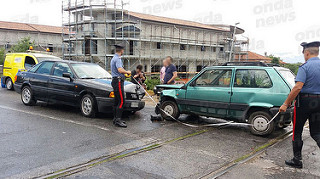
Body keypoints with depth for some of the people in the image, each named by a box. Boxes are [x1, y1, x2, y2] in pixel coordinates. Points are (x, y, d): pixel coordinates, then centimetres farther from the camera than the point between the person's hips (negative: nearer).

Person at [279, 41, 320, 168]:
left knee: (297, 131, 8)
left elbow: (298, 87, -23)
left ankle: (297, 160, 16)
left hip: (305, 101, -6)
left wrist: (286, 104, -19)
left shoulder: (305, 67, -14)